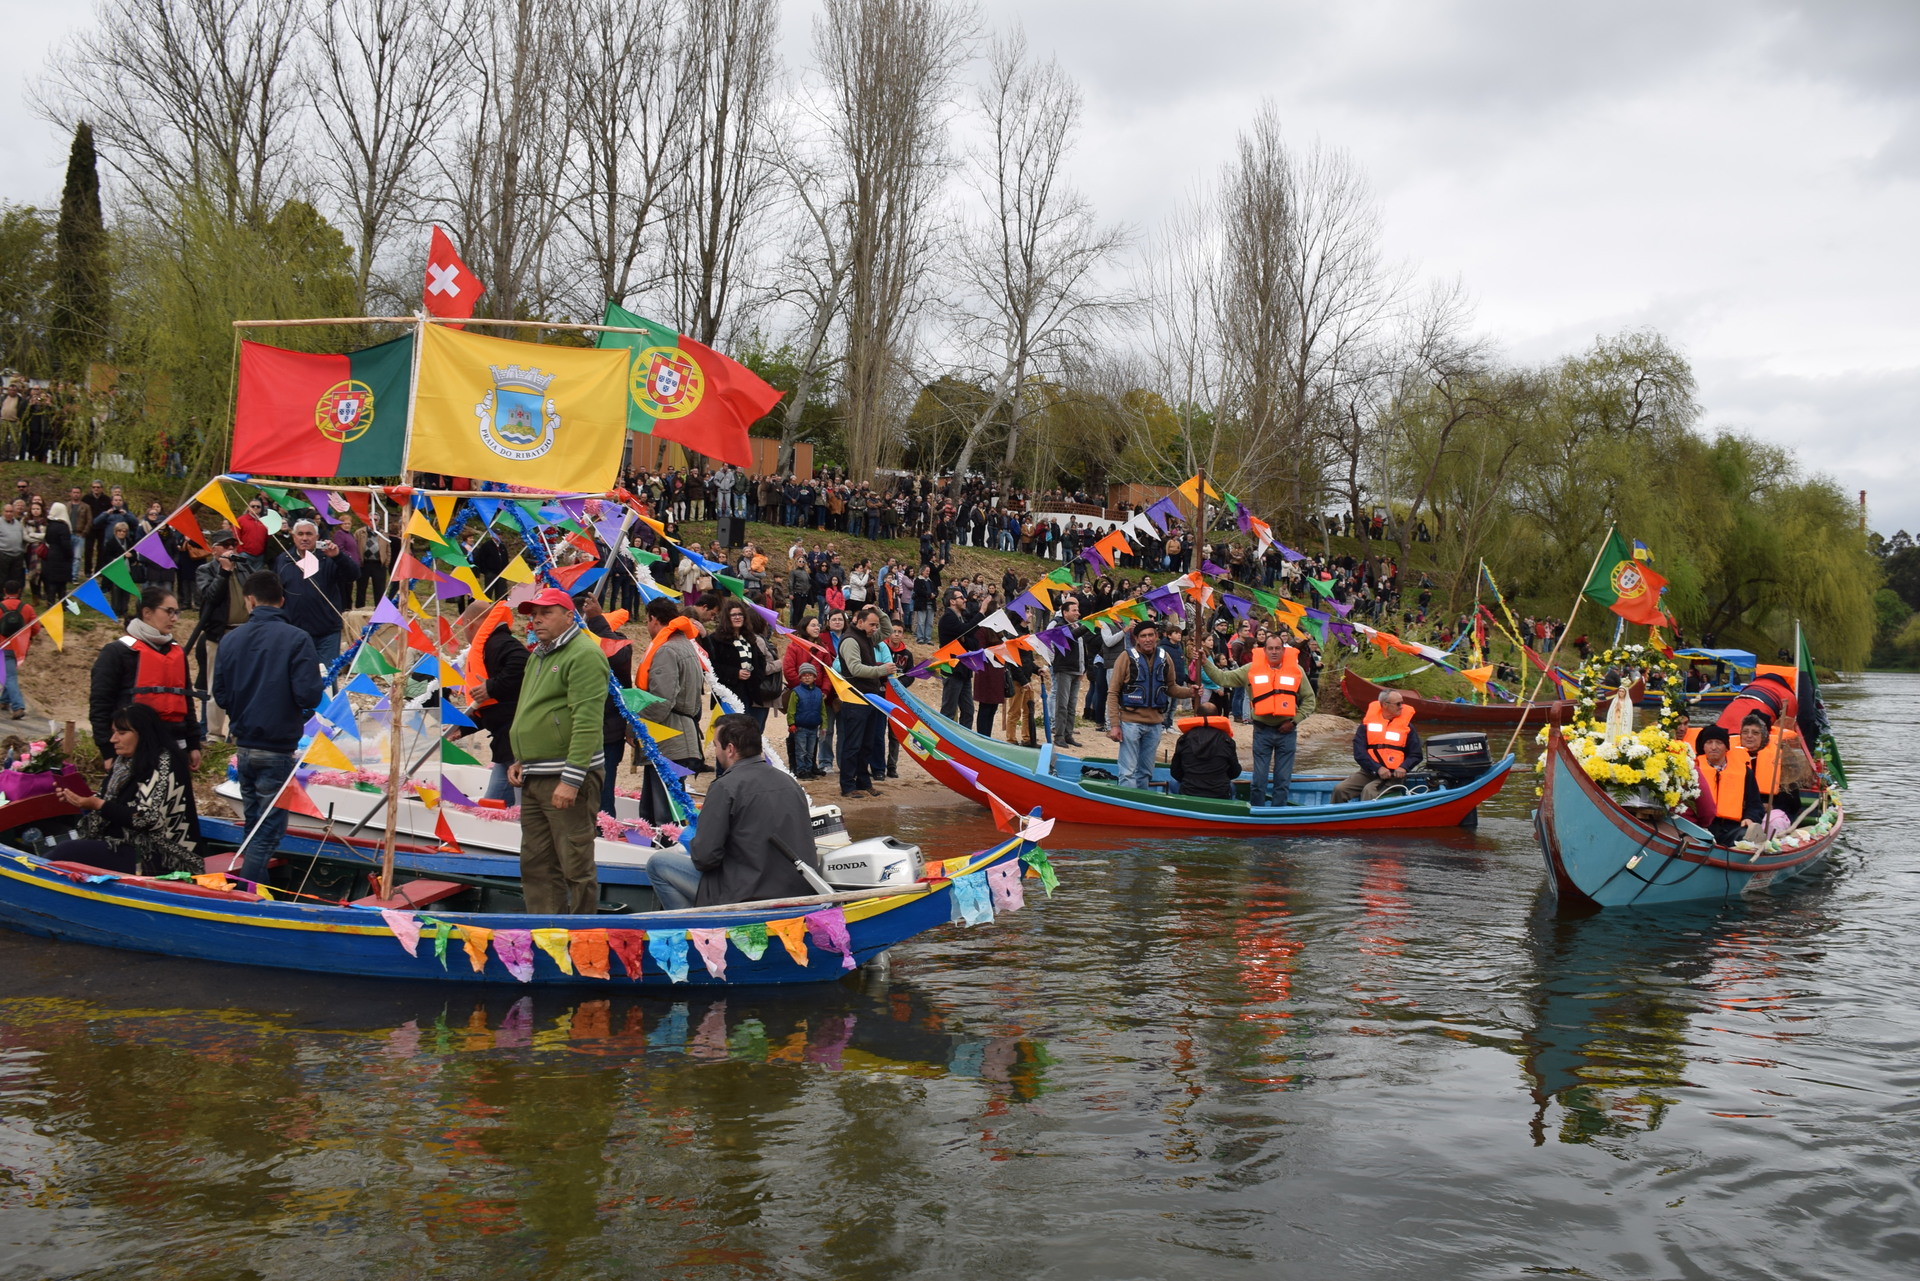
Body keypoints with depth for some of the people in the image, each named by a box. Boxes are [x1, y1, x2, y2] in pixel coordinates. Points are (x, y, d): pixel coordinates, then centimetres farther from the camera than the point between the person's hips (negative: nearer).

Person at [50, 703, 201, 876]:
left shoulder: (164, 766, -11)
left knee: (65, 853, -22)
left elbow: (147, 818, -18)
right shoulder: (124, 762, 14)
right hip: (124, 843, 8)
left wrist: (98, 804, -18)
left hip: (151, 856, -8)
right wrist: (81, 801, 2)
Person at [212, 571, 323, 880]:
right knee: (269, 828, 1)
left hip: (244, 747, 5)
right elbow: (309, 697, -20)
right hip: (278, 748, -5)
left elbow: (220, 695, 5)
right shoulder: (296, 639, -13)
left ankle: (254, 884, 31)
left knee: (254, 823, 20)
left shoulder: (230, 639, 1)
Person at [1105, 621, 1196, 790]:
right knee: (1128, 772, -4)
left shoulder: (1165, 658, 5)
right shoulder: (1127, 656, -8)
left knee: (1146, 772, 15)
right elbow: (1113, 692, -7)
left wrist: (1189, 691, -5)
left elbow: (1171, 687, 17)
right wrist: (1114, 725, -12)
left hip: (1154, 723, 4)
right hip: (1130, 721, -4)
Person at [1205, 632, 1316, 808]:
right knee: (1259, 778, 5)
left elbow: (1308, 699, 6)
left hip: (1286, 731, 0)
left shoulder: (1296, 670, 0)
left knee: (1283, 780, 7)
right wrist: (1205, 664, -10)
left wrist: (1294, 721, -4)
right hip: (1262, 731, 0)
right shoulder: (1252, 669, 0)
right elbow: (1223, 679, 1)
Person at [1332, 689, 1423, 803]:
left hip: (1393, 775, -2)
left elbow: (1415, 755, 8)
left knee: (1369, 791, -30)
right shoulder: (1367, 723, 4)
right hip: (1369, 771, 2)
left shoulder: (1407, 726, 6)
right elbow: (1359, 753, -4)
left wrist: (1403, 767, -13)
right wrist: (1378, 768, -17)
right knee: (1340, 790, -17)